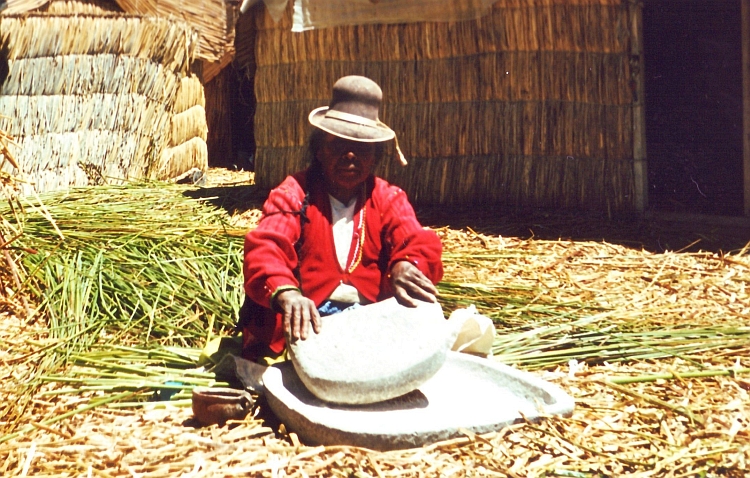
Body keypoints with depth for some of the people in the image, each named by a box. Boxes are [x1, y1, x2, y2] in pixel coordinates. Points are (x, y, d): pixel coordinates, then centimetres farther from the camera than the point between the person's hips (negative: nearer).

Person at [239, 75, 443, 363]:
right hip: (309, 317, -2)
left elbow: (419, 243, -6)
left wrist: (406, 266, -33)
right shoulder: (295, 193, 3)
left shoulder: (388, 199, 12)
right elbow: (265, 246, -16)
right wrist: (284, 292, -39)